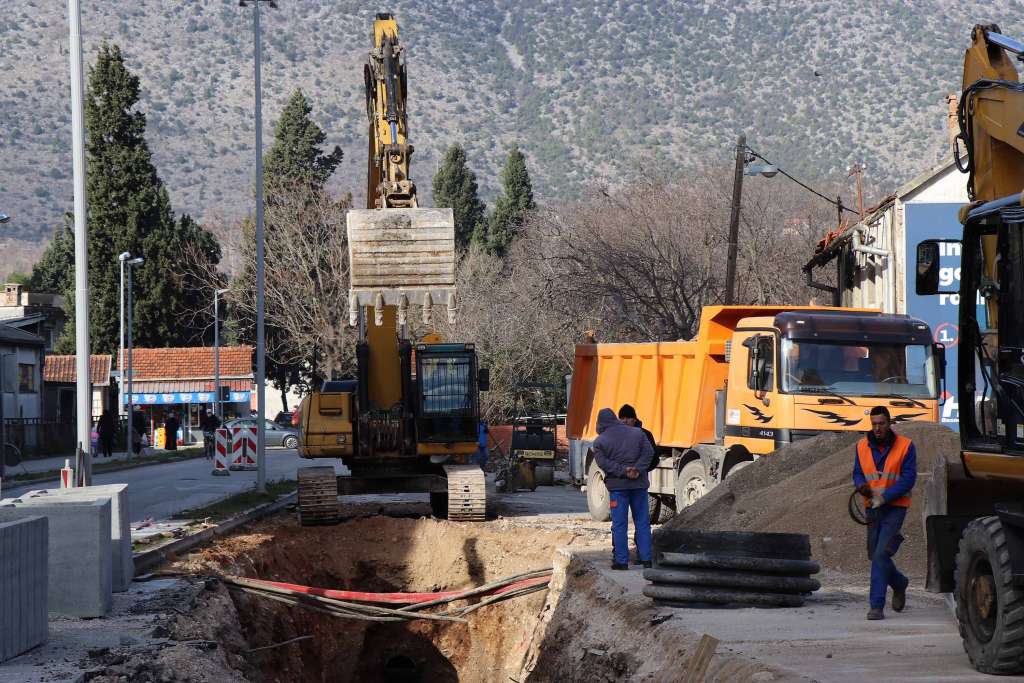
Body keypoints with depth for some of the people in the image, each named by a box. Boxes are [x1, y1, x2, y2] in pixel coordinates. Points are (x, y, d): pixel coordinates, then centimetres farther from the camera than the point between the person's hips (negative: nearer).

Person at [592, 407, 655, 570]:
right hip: (639, 483, 3)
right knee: (642, 522, 9)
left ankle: (621, 560, -2)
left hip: (617, 485, -3)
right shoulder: (637, 433, 8)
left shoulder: (600, 441, 0)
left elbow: (603, 462, -11)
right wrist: (637, 469, -10)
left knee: (619, 524, 1)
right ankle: (646, 558, 7)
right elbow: (648, 453, -1)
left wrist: (623, 471, -15)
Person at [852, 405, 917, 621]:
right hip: (873, 507, 5)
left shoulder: (905, 446, -7)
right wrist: (862, 486, -13)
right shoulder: (862, 446, 5)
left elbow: (908, 479, -10)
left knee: (881, 554, -16)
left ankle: (877, 605, -14)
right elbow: (857, 473, 11)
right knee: (875, 554, 13)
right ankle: (899, 584, 41)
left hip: (895, 507, -5)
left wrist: (884, 497, -19)